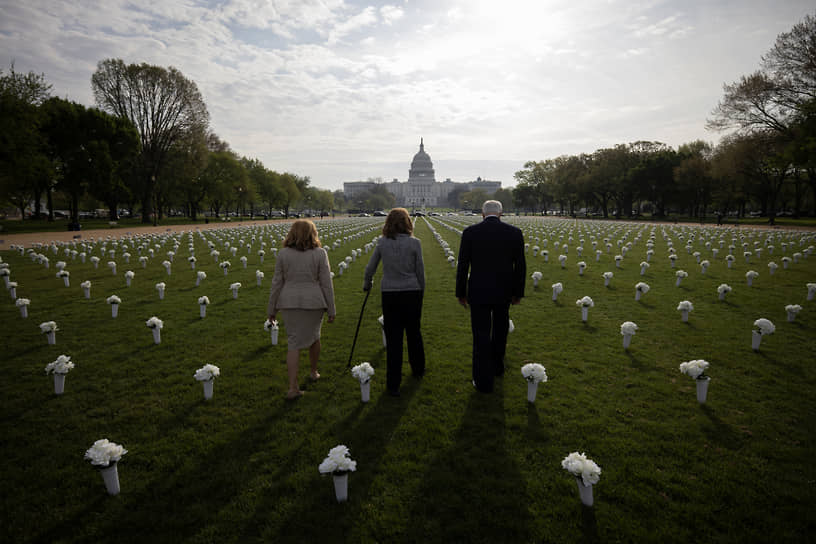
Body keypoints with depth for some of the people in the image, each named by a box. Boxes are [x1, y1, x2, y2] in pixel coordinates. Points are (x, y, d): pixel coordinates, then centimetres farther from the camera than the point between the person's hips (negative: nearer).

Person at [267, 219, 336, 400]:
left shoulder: (283, 254, -1)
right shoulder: (320, 253, -5)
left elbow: (277, 283, 2)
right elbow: (326, 283, -5)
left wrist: (271, 309, 10)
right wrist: (331, 310, 1)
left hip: (289, 302, 1)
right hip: (314, 302, -1)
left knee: (294, 343, 4)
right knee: (314, 336, 21)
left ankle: (293, 387, -2)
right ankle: (314, 372, 39)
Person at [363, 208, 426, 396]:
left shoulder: (382, 243, -3)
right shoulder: (414, 243, -7)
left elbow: (370, 268, 5)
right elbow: (420, 272, -1)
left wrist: (366, 284, 25)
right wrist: (421, 292, 14)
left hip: (390, 295, 0)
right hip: (412, 293, 0)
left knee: (393, 338, 4)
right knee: (414, 333, 19)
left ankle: (393, 384, 7)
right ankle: (418, 369, 40)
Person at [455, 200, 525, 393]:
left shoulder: (470, 232, -7)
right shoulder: (515, 232, -3)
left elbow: (462, 265, -5)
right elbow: (520, 266, 0)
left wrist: (461, 293, 5)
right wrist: (518, 293, 11)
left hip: (479, 293, -2)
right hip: (504, 292, 2)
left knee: (481, 336, 6)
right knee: (500, 330, 23)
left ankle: (484, 381, 13)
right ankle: (497, 366, 42)